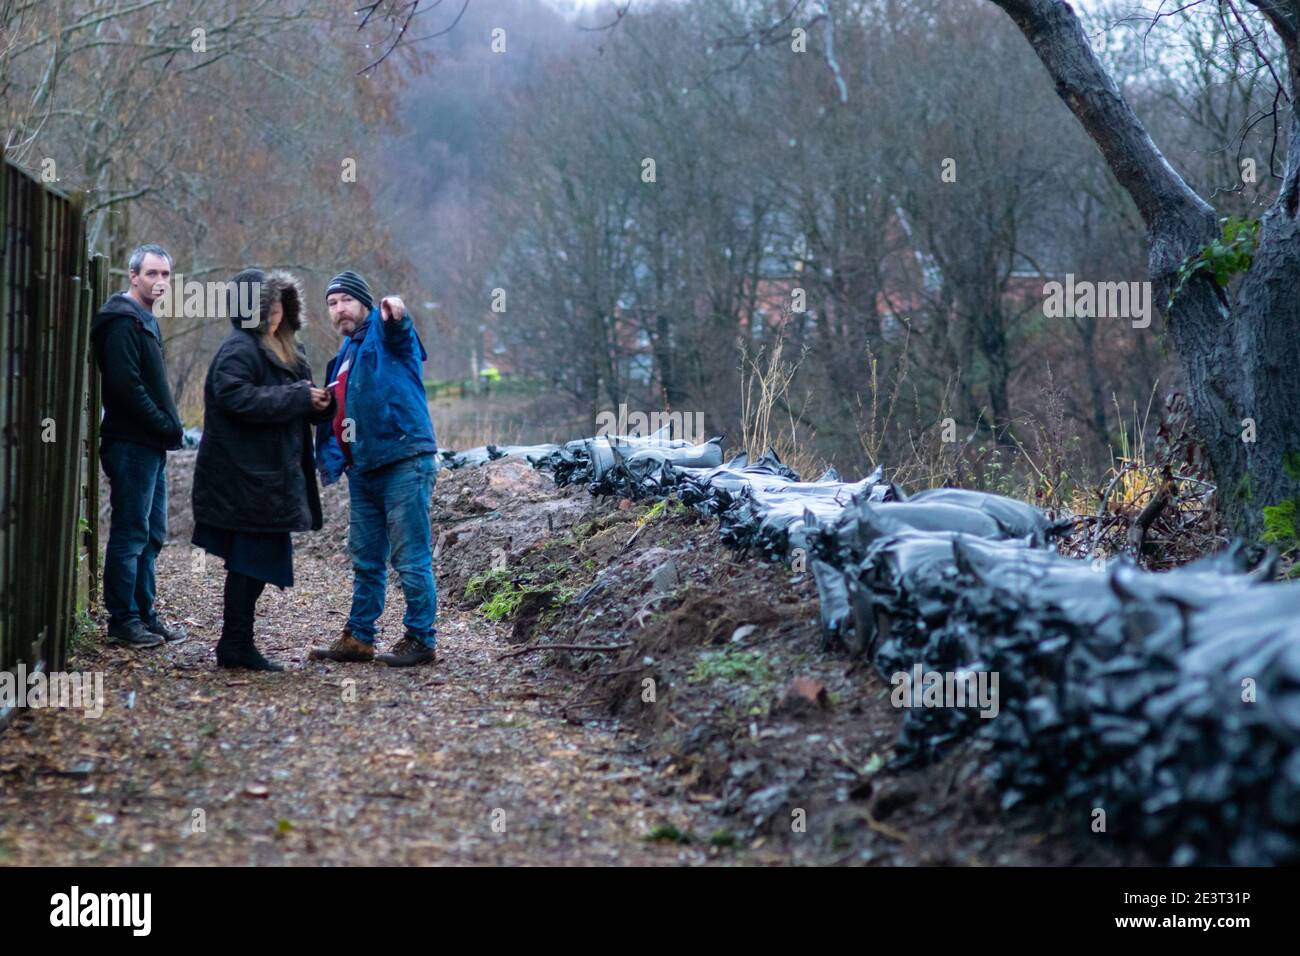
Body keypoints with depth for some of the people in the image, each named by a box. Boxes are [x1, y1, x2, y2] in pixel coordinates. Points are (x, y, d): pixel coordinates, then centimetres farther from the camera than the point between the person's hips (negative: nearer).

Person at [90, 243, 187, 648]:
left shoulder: (146, 322, 19)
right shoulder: (123, 322, -12)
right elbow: (126, 385, -20)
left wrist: (169, 427, 10)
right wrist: (166, 426, -16)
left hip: (152, 446, 10)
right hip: (132, 444, -10)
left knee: (151, 534, 13)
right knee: (130, 534, -6)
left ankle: (144, 615, 19)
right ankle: (123, 620, -2)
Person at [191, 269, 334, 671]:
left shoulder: (280, 350, 19)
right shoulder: (239, 349, -12)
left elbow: (293, 408, 24)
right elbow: (239, 398, -26)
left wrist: (319, 403, 2)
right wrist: (300, 397, -21)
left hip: (269, 476, 10)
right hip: (247, 476, -10)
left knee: (254, 561, 12)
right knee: (252, 559, -7)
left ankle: (236, 645, 18)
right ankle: (236, 646, -1)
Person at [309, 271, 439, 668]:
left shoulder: (385, 334, -4)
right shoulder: (343, 357, 21)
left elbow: (399, 333, -30)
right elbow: (334, 415, 28)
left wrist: (394, 316, -53)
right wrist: (330, 458, 14)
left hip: (404, 463, -9)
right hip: (363, 470, 9)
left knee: (411, 559, -6)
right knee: (365, 560, 15)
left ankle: (421, 640, 0)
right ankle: (358, 638, 23)